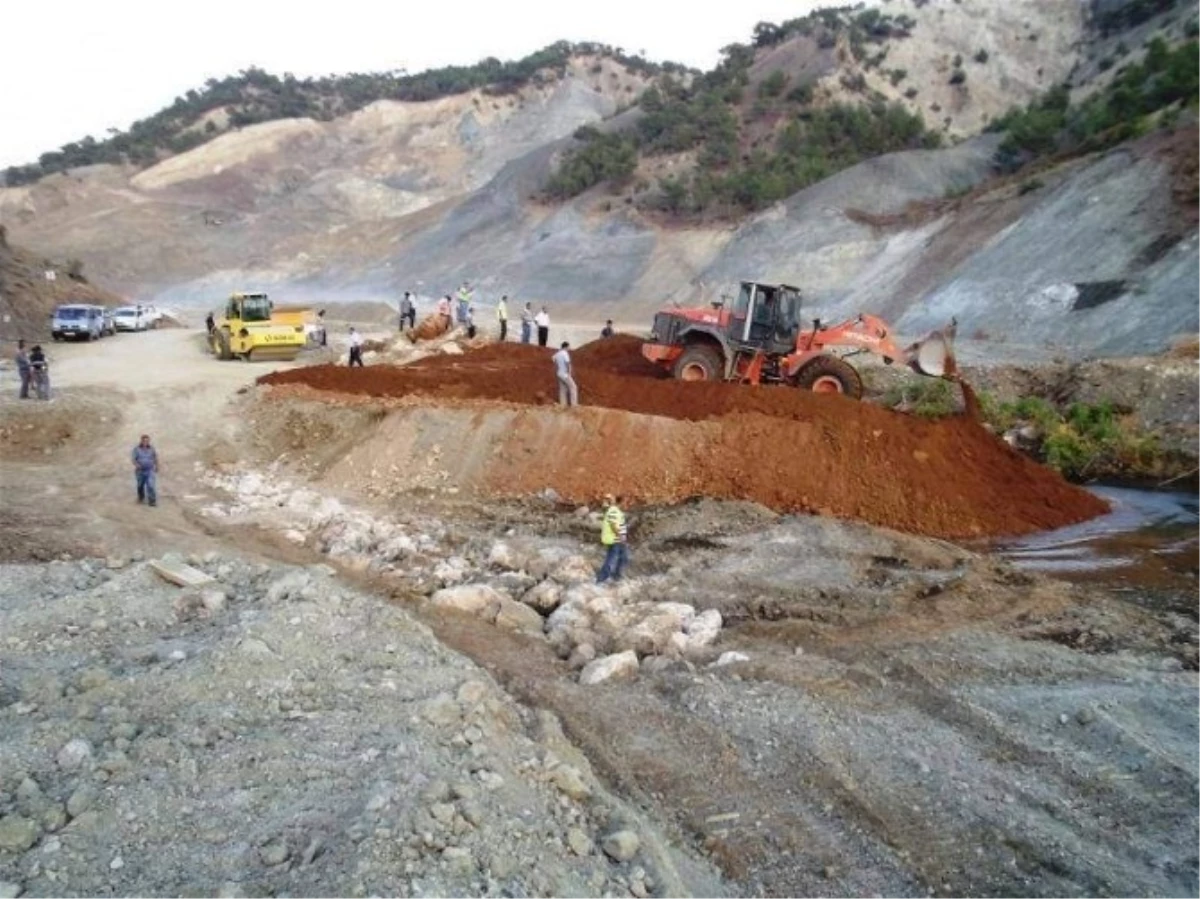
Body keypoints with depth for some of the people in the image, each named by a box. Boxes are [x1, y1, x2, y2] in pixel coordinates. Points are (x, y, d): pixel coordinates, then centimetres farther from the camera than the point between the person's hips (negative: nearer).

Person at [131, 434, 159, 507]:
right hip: (140, 471, 1)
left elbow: (155, 458, 13)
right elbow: (134, 459, -7)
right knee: (140, 485, 16)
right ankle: (141, 498, 40)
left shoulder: (152, 449, -1)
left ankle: (152, 501, -12)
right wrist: (136, 465, -27)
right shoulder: (136, 449, -5)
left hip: (150, 470, -1)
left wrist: (156, 467, 20)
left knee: (150, 485, -14)